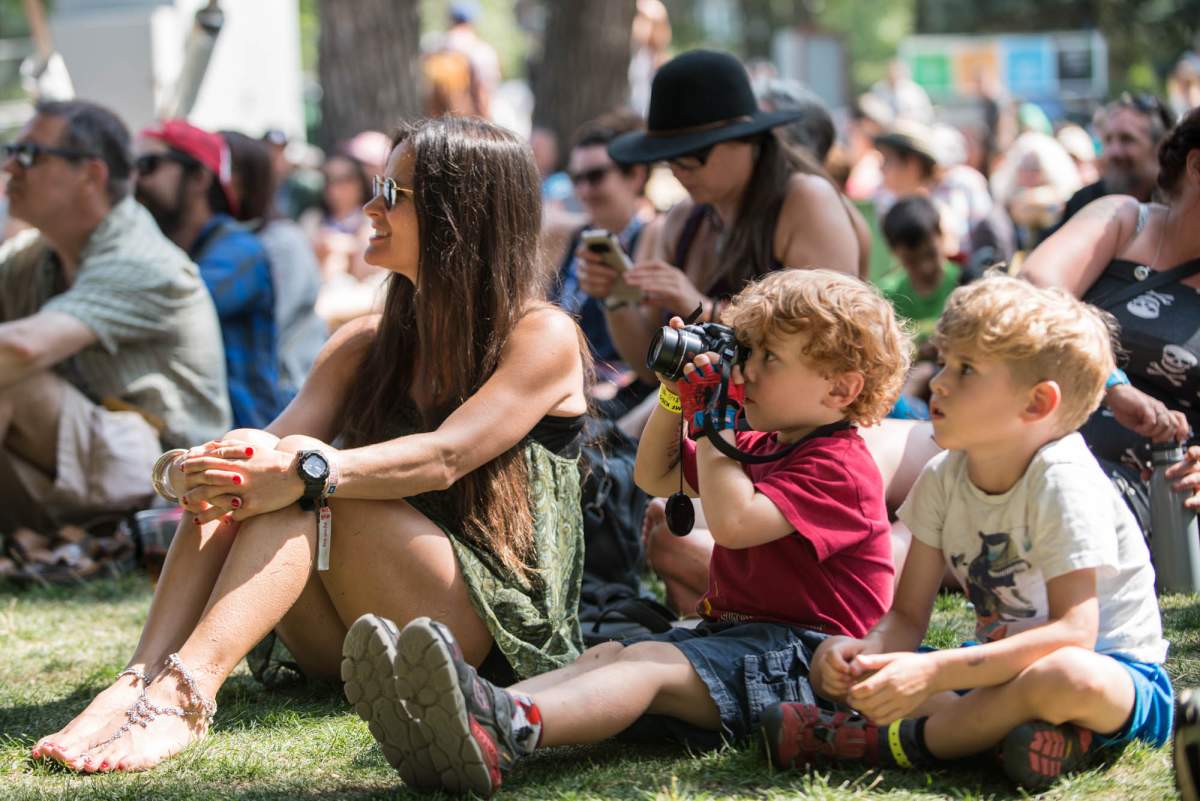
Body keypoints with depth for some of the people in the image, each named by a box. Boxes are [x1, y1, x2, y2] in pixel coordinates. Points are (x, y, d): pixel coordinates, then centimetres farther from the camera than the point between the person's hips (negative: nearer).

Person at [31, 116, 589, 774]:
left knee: (308, 480, -28)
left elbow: (444, 459, -21)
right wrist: (183, 470, -26)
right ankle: (140, 680, -37)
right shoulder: (364, 346, 15)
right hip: (359, 643, 5)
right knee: (243, 476, -20)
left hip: (495, 635, -5)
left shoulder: (542, 337, -3)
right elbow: (286, 438, -3)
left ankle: (187, 691, -47)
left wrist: (306, 472, -38)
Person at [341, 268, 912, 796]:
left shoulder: (837, 468, -11)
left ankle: (504, 732, -61)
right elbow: (654, 478, 30)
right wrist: (676, 397, 13)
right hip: (731, 632, 9)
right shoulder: (760, 447, 22)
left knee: (652, 664, -33)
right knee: (607, 654, -16)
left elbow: (733, 520, -27)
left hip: (801, 653, -9)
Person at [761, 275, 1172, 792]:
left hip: (1114, 672, -7)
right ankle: (997, 726, -23)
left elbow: (1072, 632, -29)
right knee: (832, 662, -7)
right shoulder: (944, 478, 0)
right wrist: (866, 651, -24)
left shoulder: (1064, 481, -20)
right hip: (998, 666, 7)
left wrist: (932, 673, -36)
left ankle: (900, 741, -23)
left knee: (1068, 677, -42)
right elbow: (907, 616, 2)